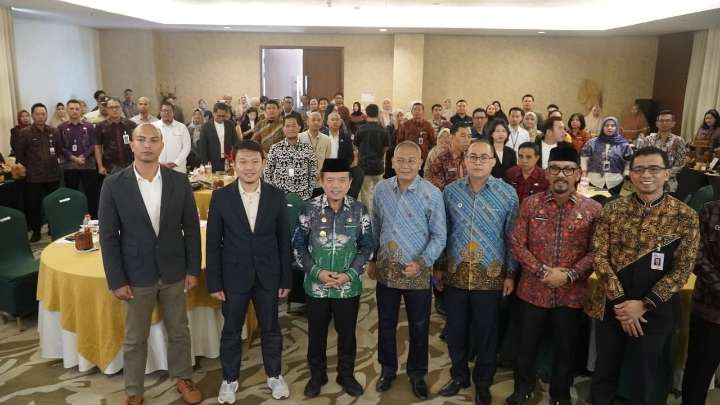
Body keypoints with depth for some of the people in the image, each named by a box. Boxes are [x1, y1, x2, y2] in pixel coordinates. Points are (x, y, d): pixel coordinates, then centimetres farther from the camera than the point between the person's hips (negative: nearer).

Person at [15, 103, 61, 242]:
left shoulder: (54, 131, 4)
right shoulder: (25, 133, -6)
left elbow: (59, 149, 16)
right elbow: (19, 154, -1)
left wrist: (52, 162, 11)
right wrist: (30, 166, 3)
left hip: (53, 174, 3)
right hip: (34, 176, -3)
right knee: (34, 205, 3)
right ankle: (36, 231, 14)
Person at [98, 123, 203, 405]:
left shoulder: (179, 181, -5)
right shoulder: (114, 185, -10)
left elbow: (191, 229, 0)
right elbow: (108, 237, -7)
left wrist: (193, 269, -1)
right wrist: (116, 281, -9)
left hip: (173, 272, 2)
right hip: (136, 275, -1)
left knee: (179, 331, 17)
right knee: (135, 338, 14)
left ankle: (183, 378, 39)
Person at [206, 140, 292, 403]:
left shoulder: (276, 196, -5)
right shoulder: (221, 197, -7)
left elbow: (283, 240, 0)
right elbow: (213, 243, -4)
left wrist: (286, 278, 0)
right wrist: (214, 282, -5)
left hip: (268, 276, 1)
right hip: (234, 276, 0)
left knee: (270, 328, 15)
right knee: (231, 330, 15)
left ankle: (274, 375, 36)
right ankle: (229, 379, 35)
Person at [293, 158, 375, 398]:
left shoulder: (359, 210, -6)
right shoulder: (310, 209, -8)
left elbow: (367, 246, 0)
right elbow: (298, 245, -3)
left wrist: (350, 273, -11)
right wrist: (316, 271, -13)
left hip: (348, 286, 0)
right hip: (316, 286, 0)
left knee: (347, 333, 16)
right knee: (316, 333, 16)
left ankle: (346, 375, 38)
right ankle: (317, 375, 37)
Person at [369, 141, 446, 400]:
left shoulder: (432, 193, -12)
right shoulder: (381, 189, -2)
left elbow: (439, 236, -7)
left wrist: (421, 263, -18)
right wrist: (371, 260, 12)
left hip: (417, 272, -2)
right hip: (385, 269, 3)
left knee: (419, 327, 12)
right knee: (386, 324, 16)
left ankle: (417, 373, 34)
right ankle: (387, 369, 38)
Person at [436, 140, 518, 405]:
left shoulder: (507, 193, -4)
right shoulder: (450, 191, 0)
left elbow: (512, 237, 0)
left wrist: (511, 274, -1)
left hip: (490, 277, -1)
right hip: (455, 275, 2)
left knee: (486, 334, 11)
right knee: (455, 331, 14)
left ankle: (483, 383, 34)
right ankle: (459, 376, 38)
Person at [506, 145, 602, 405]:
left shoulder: (593, 209, -5)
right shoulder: (531, 204, -3)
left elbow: (595, 252, -6)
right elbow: (517, 244, -4)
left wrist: (569, 275, -17)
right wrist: (542, 271, -14)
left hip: (572, 294, 0)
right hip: (533, 290, 1)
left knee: (566, 349, 17)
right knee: (527, 345, 16)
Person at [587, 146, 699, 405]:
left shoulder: (685, 216, -7)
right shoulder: (612, 210, -3)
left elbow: (683, 269, -9)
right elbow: (599, 256, -6)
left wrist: (644, 305, -15)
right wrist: (620, 301, -13)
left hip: (655, 313, -1)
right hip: (609, 307, 1)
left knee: (645, 381, 14)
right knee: (604, 372, 16)